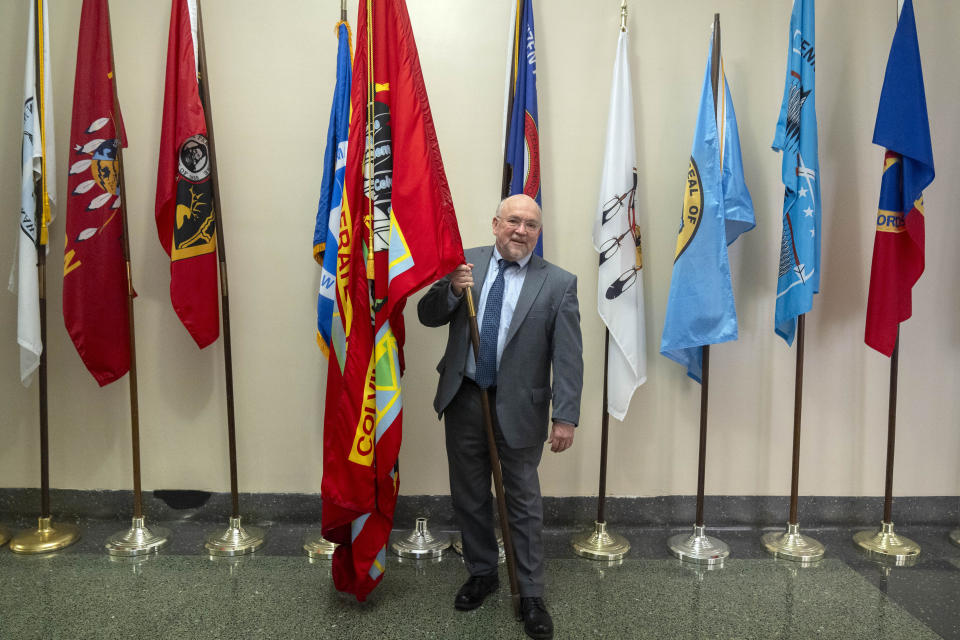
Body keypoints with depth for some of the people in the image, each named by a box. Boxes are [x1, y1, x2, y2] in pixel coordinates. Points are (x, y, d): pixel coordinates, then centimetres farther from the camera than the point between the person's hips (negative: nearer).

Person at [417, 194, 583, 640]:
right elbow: (427, 316, 3)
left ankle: (531, 596, 25)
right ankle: (482, 573, 38)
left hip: (518, 407, -3)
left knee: (524, 502, 9)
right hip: (463, 398, 3)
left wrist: (565, 417, -14)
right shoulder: (465, 263, 1)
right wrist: (452, 289, -17)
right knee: (469, 495, 16)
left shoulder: (558, 283, -7)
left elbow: (568, 356, -9)